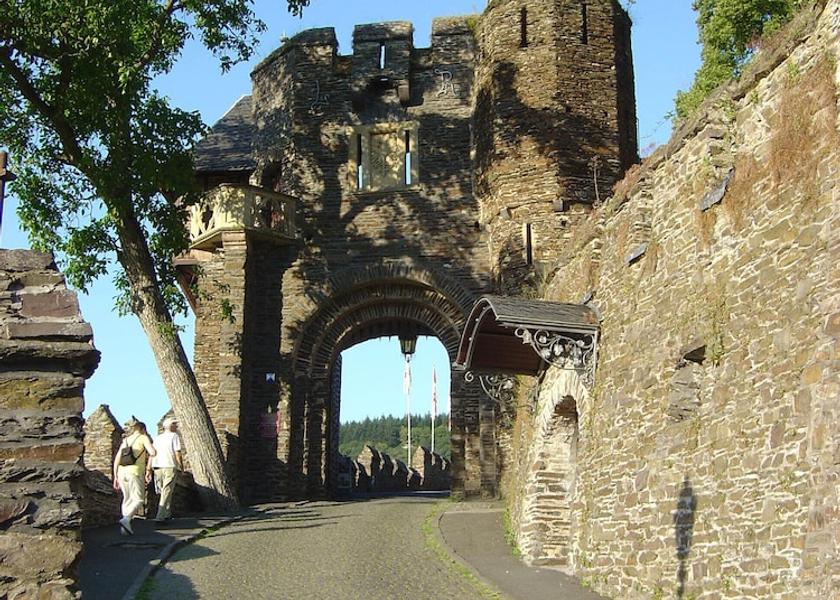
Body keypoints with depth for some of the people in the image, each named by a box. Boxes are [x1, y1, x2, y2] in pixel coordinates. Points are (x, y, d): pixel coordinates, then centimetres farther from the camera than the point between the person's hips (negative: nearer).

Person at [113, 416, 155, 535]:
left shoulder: (125, 440, 19)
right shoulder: (143, 438, 3)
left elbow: (116, 460, 14)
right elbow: (153, 453, -12)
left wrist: (115, 477, 17)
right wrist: (148, 453, 12)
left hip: (122, 472, 6)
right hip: (135, 472, -6)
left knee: (127, 499, 17)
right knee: (138, 500, -3)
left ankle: (126, 526, 10)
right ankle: (126, 520, -26)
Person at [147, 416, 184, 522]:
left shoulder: (158, 438, 16)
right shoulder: (174, 436, -2)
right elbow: (178, 453, -8)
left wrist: (149, 470, 9)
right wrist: (182, 467, 1)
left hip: (157, 467, 6)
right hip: (170, 467, -6)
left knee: (164, 492, 17)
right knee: (167, 493, -4)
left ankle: (167, 514, 25)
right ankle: (160, 516, -12)